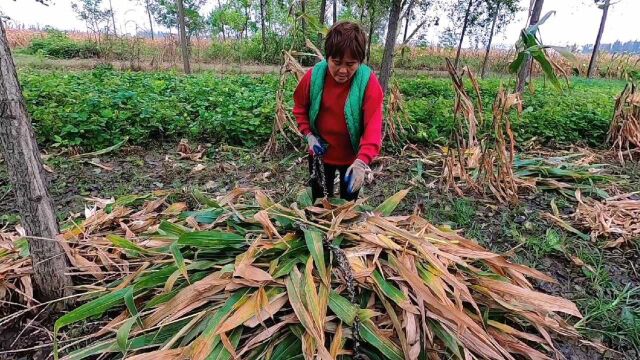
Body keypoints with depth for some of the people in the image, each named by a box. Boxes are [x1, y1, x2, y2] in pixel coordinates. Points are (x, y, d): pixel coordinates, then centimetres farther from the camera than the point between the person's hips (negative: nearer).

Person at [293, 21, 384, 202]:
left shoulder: (369, 82, -21)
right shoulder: (314, 76, -13)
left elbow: (373, 127, -29)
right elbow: (300, 108, 4)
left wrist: (362, 161, -43)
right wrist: (308, 134, -11)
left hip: (353, 157, -2)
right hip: (320, 153, 2)